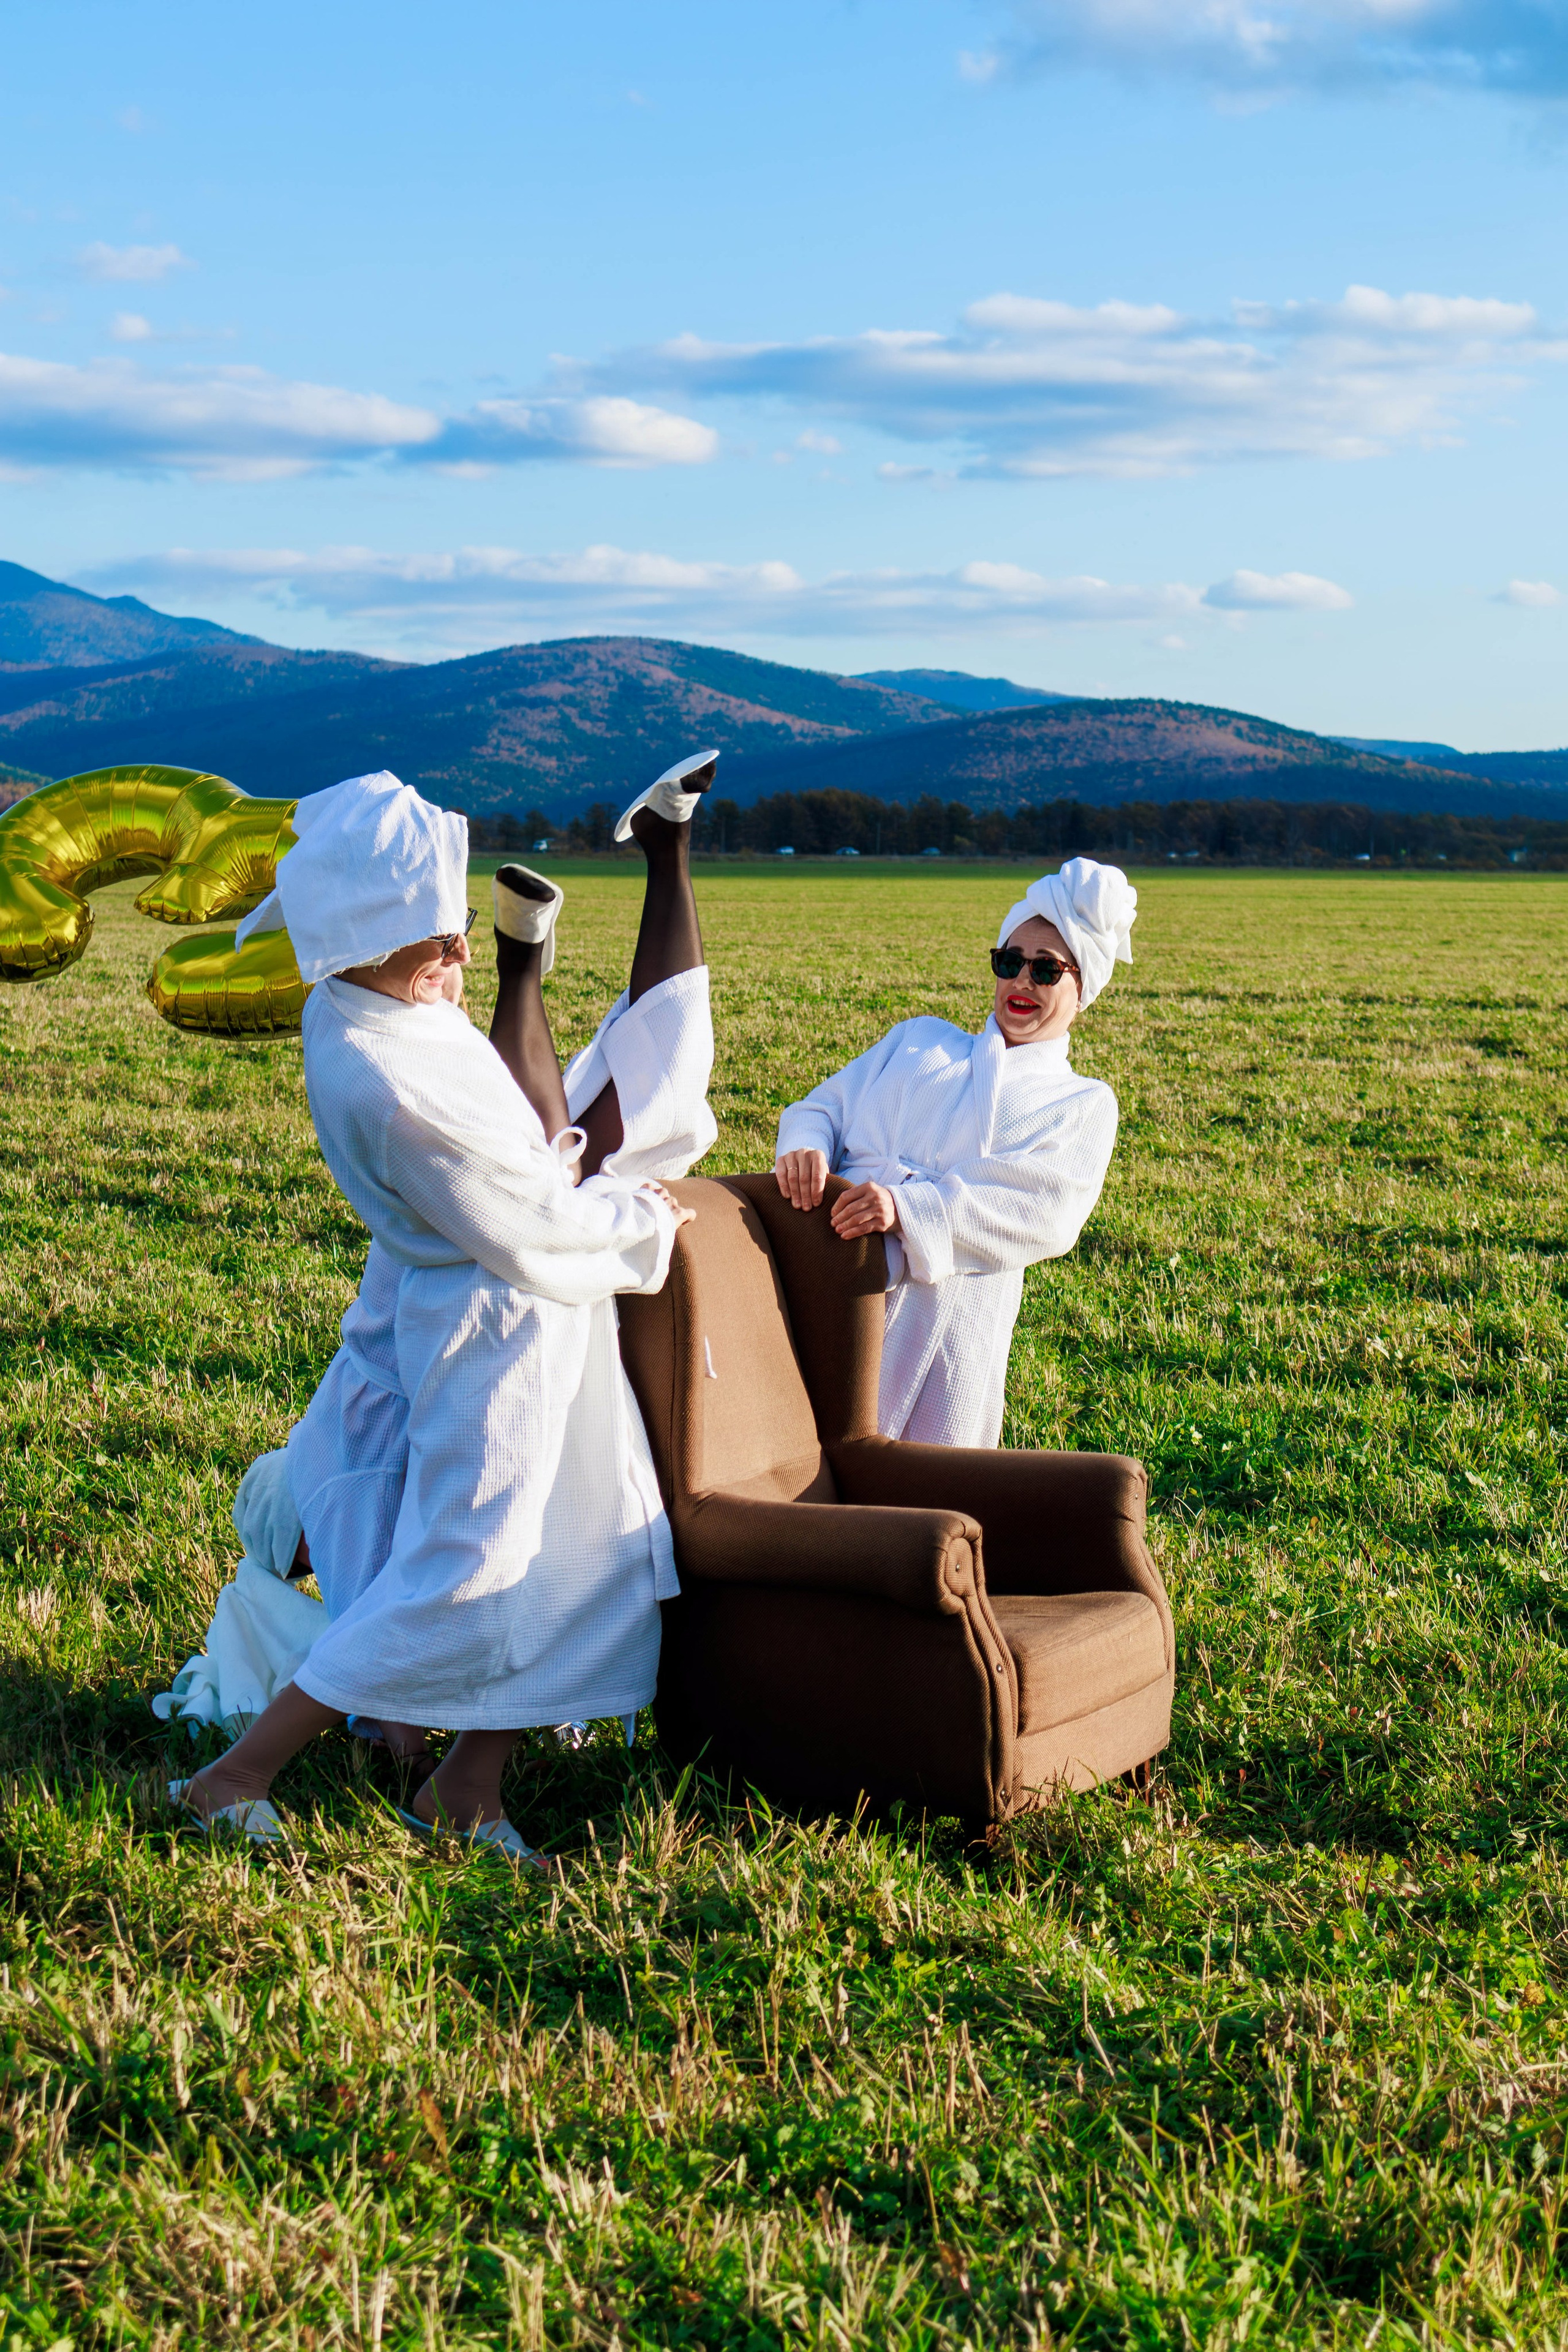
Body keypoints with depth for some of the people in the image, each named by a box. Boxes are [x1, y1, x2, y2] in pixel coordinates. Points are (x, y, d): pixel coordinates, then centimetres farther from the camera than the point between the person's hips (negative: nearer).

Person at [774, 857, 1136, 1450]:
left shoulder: (1084, 1104, 13)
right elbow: (828, 1103, 17)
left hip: (950, 1305, -2)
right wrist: (805, 1147, -10)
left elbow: (1046, 1213, -5)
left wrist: (909, 1211, -21)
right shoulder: (919, 1040, 26)